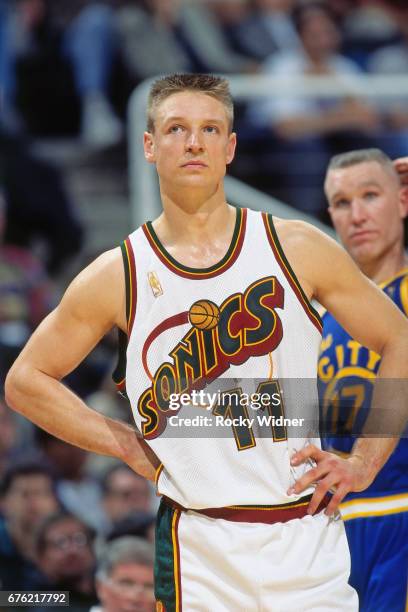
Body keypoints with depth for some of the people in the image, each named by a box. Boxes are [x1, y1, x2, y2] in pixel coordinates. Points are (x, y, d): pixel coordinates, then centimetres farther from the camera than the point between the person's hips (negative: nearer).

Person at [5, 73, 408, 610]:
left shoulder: (299, 248, 2)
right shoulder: (116, 276, 0)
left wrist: (363, 462, 1)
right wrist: (131, 446, 3)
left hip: (310, 540, 1)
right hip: (204, 550, -1)